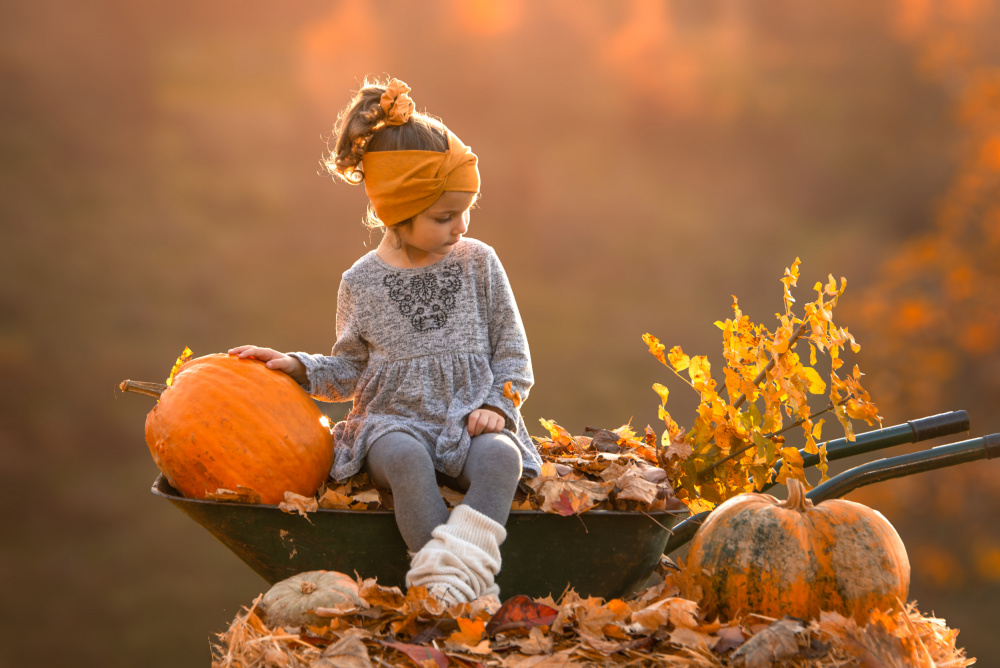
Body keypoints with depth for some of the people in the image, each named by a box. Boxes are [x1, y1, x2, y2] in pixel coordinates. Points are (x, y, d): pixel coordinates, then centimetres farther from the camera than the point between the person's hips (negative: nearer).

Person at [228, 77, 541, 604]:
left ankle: (456, 572, -53)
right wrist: (300, 368, 0)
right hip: (393, 422, -1)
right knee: (406, 457, -37)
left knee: (499, 455, -35)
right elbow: (352, 369, 17)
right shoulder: (362, 283, 5)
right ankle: (446, 587, -47)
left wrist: (497, 404, -8)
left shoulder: (478, 264, 6)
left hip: (468, 423, 1)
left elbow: (512, 352, 10)